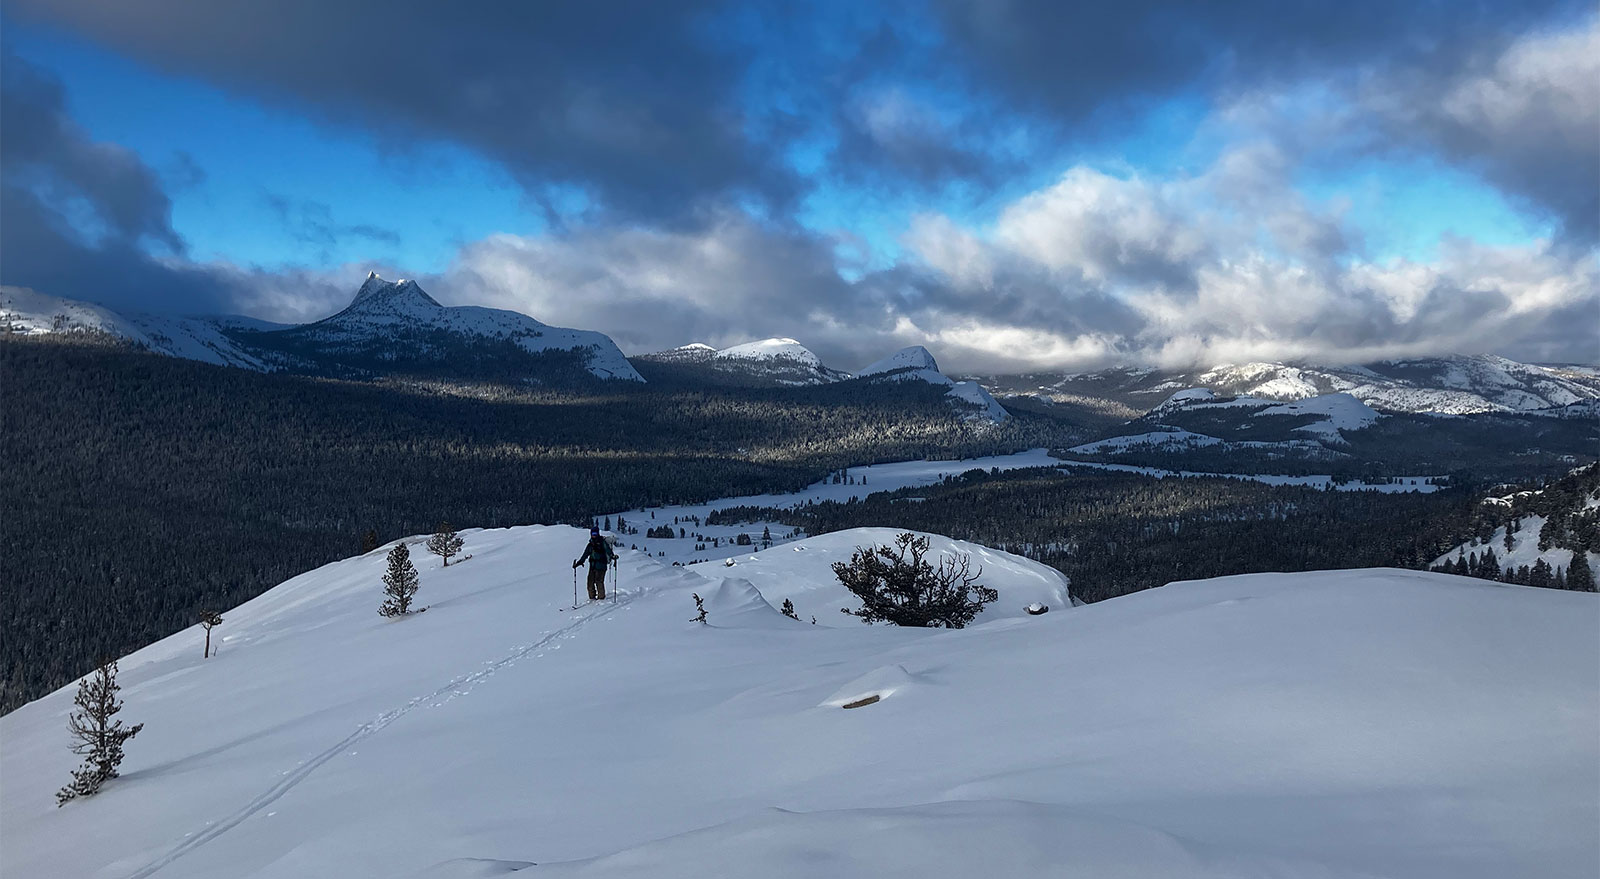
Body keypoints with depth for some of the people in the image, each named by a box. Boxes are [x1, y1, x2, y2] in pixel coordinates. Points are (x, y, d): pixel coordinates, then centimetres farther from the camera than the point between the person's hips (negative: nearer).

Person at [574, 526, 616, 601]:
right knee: (590, 581, 1)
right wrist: (578, 563, 19)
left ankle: (601, 597, -2)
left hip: (601, 566, -6)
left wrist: (613, 556, -31)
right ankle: (592, 597, 13)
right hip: (592, 566, 6)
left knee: (599, 581, -12)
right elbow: (585, 555, 22)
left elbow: (608, 550, -11)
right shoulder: (590, 545, 16)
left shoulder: (602, 543, 0)